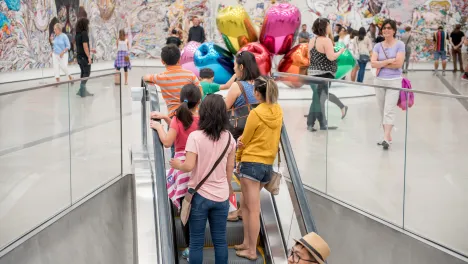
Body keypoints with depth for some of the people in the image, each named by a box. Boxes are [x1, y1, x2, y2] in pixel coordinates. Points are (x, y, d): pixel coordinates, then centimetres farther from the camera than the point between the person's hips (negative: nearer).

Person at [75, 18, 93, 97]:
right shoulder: (84, 33, -16)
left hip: (79, 56, 8)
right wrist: (89, 57, -19)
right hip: (84, 57, -8)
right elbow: (85, 46, -21)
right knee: (87, 73, 1)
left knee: (83, 73, 16)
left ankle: (82, 90, 18)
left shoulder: (77, 34, 9)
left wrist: (90, 50, 27)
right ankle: (82, 91, -1)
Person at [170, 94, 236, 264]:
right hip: (221, 195, 4)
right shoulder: (229, 137, -1)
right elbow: (230, 167, 6)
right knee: (220, 240, 12)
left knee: (196, 242, 6)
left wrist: (177, 165, 3)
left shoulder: (195, 136, -15)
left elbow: (189, 166, -18)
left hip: (199, 195, -4)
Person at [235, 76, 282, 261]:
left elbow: (244, 140, -5)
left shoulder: (256, 113, -15)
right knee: (246, 204, 19)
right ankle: (247, 243, 22)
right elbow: (268, 136, 8)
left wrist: (238, 159, 11)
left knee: (253, 209, -2)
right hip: (268, 164, 7)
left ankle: (252, 251, 4)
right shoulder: (278, 112, 4)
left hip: (252, 163, -7)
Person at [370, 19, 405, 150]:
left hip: (394, 81, -4)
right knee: (383, 111, 8)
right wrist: (389, 61, -12)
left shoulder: (399, 45, -1)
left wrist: (381, 64, -7)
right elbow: (373, 63, -4)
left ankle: (386, 138, -19)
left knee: (389, 110, -12)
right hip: (379, 80, 4)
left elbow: (399, 63, -13)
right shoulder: (378, 46, 8)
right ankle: (388, 137, 16)